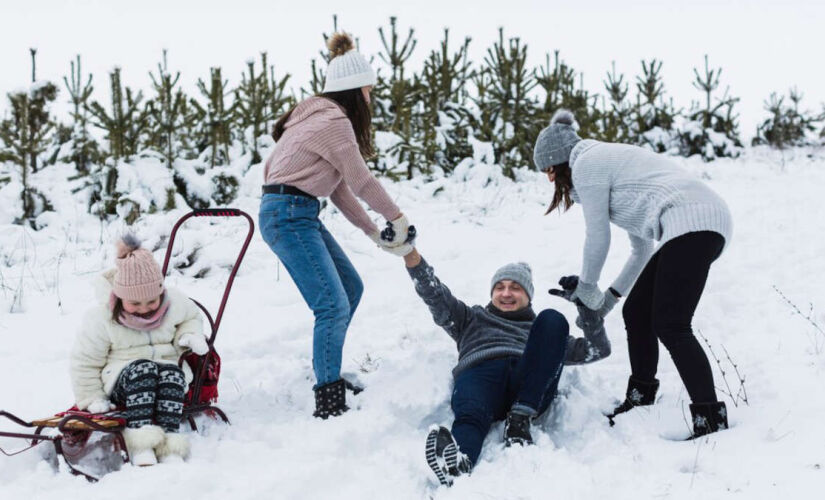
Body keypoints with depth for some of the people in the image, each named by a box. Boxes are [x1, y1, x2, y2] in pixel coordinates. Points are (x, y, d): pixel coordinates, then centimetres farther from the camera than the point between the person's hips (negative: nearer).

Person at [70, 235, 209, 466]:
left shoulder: (175, 303, -2)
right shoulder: (101, 319, -9)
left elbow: (192, 317, 21)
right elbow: (85, 363, -1)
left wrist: (190, 335, -1)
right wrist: (92, 400, -6)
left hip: (170, 375, 2)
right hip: (120, 381, -2)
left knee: (171, 372, -35)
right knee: (143, 368, -37)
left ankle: (169, 442, -46)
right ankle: (140, 443, -47)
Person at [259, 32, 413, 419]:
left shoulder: (321, 117, 18)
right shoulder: (334, 122, -15)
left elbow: (340, 187, 18)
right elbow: (361, 180, -11)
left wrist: (373, 231, 15)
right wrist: (397, 217, 4)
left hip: (299, 213, 11)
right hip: (288, 215, -11)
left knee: (350, 287, 19)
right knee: (334, 305, -14)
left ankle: (329, 370, 32)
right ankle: (329, 404, -14)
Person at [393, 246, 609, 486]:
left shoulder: (540, 331, 41)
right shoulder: (473, 319, 40)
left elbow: (598, 349, 33)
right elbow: (434, 294, 24)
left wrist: (586, 304, 20)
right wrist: (409, 253, 8)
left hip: (531, 389, 1)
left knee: (552, 320, -24)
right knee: (471, 416, -38)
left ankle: (520, 419, -36)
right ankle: (456, 467, -74)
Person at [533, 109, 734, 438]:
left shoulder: (586, 164, 0)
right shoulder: (609, 159, 29)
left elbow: (597, 237, 2)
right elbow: (642, 246, 31)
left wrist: (587, 286, 18)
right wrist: (611, 297, 32)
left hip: (691, 222, -10)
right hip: (706, 224, 10)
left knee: (669, 326, -13)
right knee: (636, 313, 14)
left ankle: (711, 419, -16)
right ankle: (640, 402, 22)